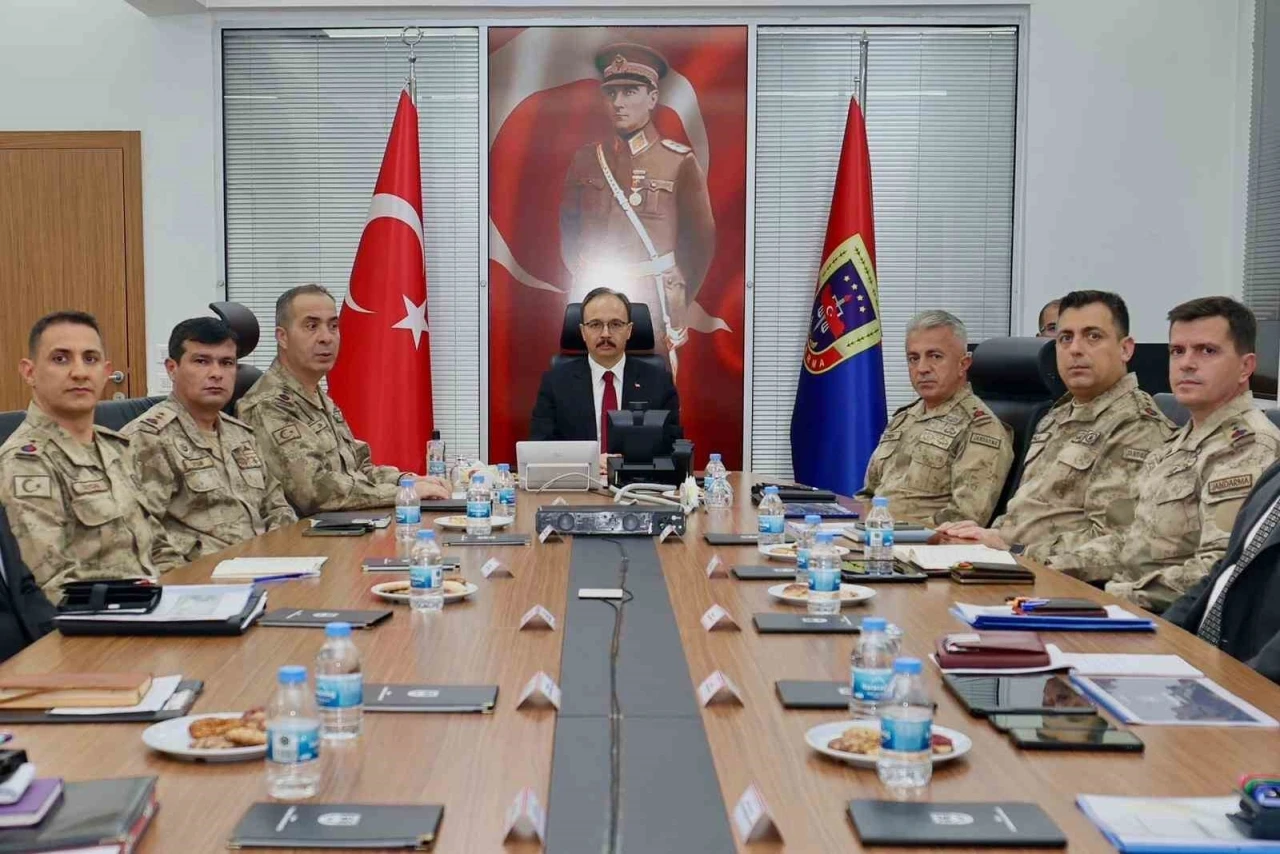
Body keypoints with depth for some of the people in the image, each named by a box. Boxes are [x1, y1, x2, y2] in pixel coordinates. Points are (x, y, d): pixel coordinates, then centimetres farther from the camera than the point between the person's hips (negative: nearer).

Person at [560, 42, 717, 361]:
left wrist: (675, 298, 6)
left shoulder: (679, 161, -4)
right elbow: (569, 230, 16)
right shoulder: (587, 159, 5)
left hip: (653, 306, -2)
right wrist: (584, 281, 12)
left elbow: (701, 239, 3)